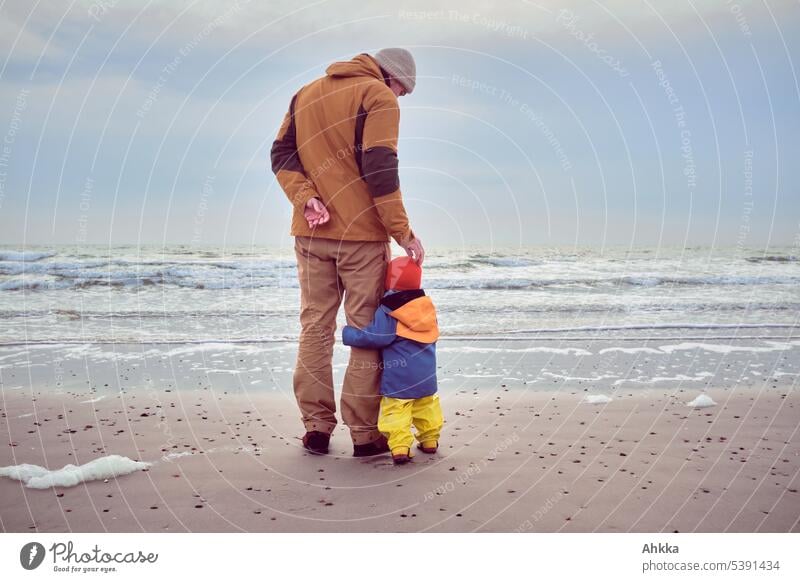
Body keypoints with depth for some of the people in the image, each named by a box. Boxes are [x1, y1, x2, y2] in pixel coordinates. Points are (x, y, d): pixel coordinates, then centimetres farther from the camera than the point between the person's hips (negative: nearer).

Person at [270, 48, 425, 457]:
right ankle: (364, 434, 4)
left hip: (311, 233, 6)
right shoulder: (379, 97, -5)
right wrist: (404, 234, -11)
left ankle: (316, 428, 13)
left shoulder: (307, 94, 16)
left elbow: (282, 154, 8)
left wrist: (305, 199, -4)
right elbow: (380, 171, -14)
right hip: (361, 234, -5)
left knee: (315, 328, 10)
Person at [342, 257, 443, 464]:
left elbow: (373, 337, -17)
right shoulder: (427, 309, 8)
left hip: (397, 378, -6)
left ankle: (400, 446, -15)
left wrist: (348, 333, -3)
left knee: (395, 410, -4)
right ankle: (430, 439, 31)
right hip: (426, 376, 6)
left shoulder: (387, 313, -14)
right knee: (426, 406, 21)